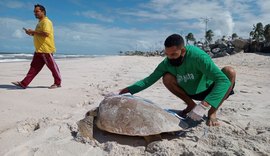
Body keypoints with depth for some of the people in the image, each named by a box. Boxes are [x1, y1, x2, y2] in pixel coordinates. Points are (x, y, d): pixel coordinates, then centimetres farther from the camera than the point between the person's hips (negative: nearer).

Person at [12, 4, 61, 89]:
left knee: (52, 66, -1)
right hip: (39, 50, 10)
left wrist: (33, 32, -16)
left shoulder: (46, 21, -11)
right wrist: (31, 33, 12)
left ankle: (58, 83, 11)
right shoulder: (40, 22, 21)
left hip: (46, 49, -10)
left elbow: (46, 33, -26)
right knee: (34, 67, 9)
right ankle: (24, 83, 11)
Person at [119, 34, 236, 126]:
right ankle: (191, 105, 0)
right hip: (191, 92, 3)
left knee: (229, 71, -31)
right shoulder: (167, 63, -19)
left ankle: (212, 112, -15)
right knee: (167, 78, -20)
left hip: (210, 90, -3)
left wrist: (203, 106, -50)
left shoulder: (197, 56, -34)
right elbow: (149, 80, -11)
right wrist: (128, 90, -24)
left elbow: (223, 80, -40)